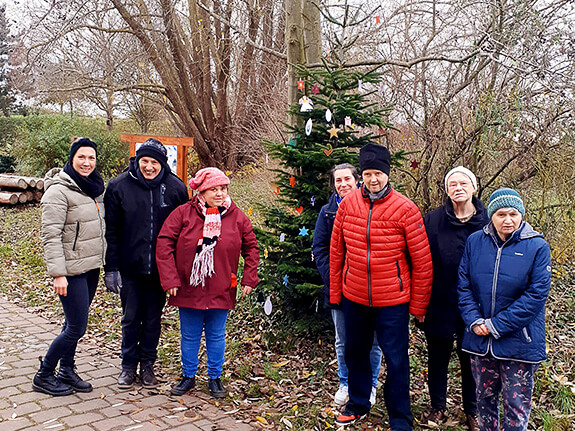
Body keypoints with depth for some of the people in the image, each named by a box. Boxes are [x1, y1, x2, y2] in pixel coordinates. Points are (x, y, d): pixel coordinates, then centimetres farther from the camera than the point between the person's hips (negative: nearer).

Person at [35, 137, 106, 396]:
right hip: (72, 270, -8)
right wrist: (58, 274, -22)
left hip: (91, 267, 8)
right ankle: (43, 376, 13)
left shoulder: (94, 188, 11)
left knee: (75, 323, 16)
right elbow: (50, 235, -18)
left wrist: (105, 263, 18)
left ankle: (67, 371, 30)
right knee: (77, 327, -5)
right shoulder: (59, 191, -14)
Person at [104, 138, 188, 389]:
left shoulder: (175, 188, -3)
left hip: (160, 269, 1)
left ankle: (147, 365, 28)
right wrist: (111, 268, -5)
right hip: (130, 267, 0)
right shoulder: (119, 186, -4)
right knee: (130, 318, 8)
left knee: (153, 318, 12)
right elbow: (111, 230, -2)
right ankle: (128, 366, 25)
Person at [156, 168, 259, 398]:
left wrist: (249, 279, 1)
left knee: (216, 335, 14)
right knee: (189, 335, 14)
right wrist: (170, 279, -11)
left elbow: (251, 248, 8)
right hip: (189, 288, 0)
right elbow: (164, 243, -6)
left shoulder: (237, 217, -2)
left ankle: (215, 377, 30)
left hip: (221, 290, 1)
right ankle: (188, 376, 32)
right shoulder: (184, 213, -8)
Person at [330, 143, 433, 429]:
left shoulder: (405, 209, -12)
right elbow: (336, 251, 6)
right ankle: (358, 404, 41)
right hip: (353, 298, 4)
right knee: (355, 352, 19)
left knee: (396, 360, 5)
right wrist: (335, 292, 8)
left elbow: (422, 261, -8)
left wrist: (418, 305, -5)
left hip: (392, 301, -4)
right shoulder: (348, 204, -2)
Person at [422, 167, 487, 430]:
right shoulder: (432, 220, -4)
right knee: (438, 356, 15)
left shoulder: (488, 221, -3)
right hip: (439, 303, 0)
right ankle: (438, 406, 35)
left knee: (470, 358, 15)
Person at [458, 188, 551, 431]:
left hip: (519, 342, -3)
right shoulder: (475, 242, 0)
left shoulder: (537, 247, -8)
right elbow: (464, 285, 1)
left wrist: (496, 325, -16)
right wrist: (474, 320, -12)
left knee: (516, 406, 7)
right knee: (485, 397, 19)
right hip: (480, 340, 3)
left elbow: (536, 294, -13)